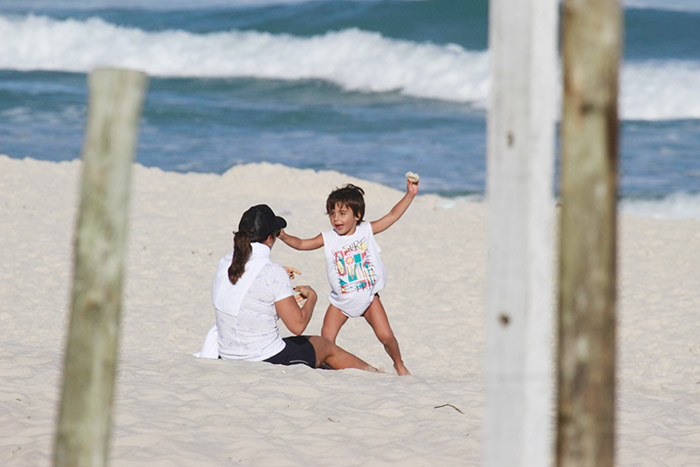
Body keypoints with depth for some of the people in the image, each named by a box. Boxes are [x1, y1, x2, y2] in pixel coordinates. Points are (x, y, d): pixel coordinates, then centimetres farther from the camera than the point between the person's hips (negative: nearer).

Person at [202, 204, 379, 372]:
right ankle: (374, 373, 45)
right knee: (327, 346, 23)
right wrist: (311, 297, 0)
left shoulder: (224, 264, -1)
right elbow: (298, 325, -18)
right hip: (268, 361, -7)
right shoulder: (273, 273, -21)